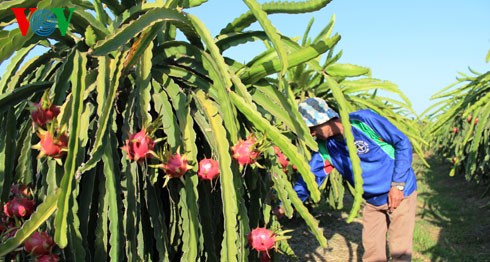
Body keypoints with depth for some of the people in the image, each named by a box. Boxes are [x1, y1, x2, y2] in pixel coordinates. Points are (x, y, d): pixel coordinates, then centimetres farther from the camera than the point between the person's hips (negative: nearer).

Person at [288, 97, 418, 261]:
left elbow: (403, 143, -15)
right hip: (372, 201, 5)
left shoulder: (364, 120, -22)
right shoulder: (324, 148, -6)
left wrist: (397, 185, -17)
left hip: (400, 192, -5)